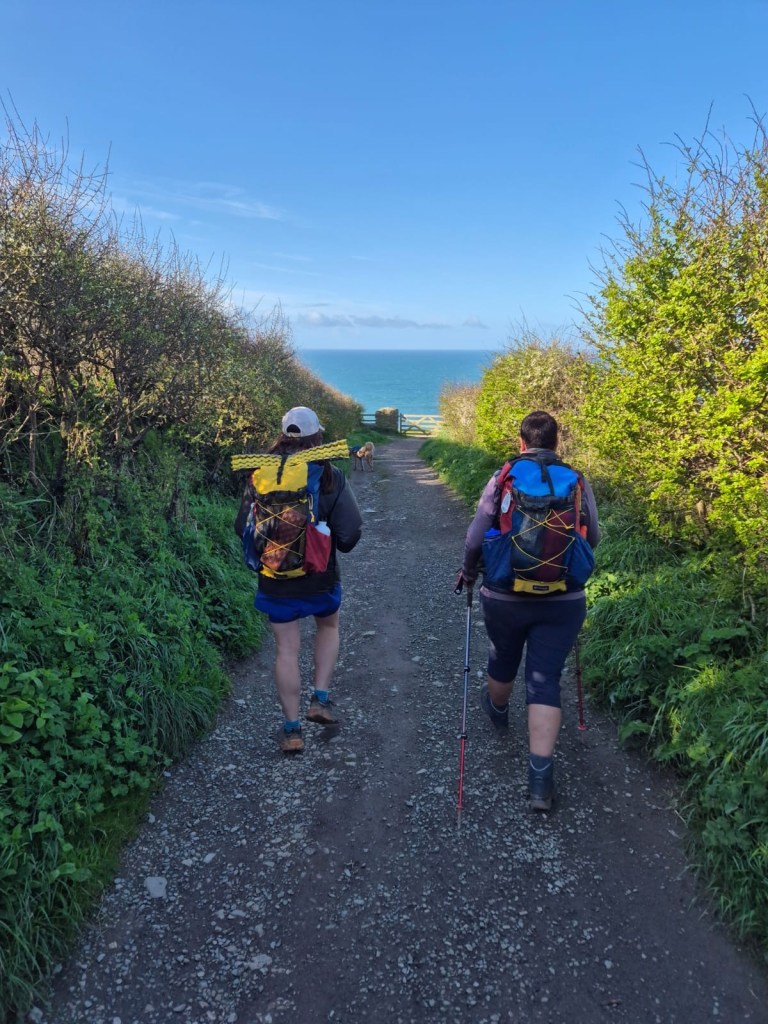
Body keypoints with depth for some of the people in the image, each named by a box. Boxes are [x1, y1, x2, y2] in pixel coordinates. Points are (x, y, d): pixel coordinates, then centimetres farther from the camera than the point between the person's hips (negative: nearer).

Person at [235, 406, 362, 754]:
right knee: (328, 626, 27)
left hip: (275, 579, 1)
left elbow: (242, 528, -2)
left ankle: (292, 730, 16)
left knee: (286, 650, 10)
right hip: (320, 577, -1)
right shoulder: (330, 476, -13)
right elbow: (349, 533, -14)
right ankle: (321, 699, 20)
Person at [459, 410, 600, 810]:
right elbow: (593, 539, 6)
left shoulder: (502, 479, -7)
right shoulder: (577, 482, -4)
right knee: (545, 682, 4)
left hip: (504, 598, 0)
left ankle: (497, 709, 57)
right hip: (564, 601, 0)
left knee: (503, 660, 26)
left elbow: (475, 539, -7)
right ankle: (540, 781, 0)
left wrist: (469, 573, 12)